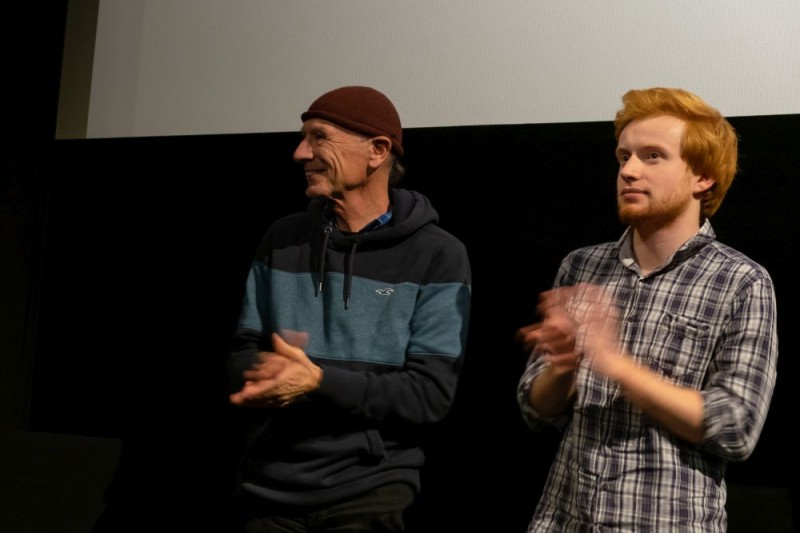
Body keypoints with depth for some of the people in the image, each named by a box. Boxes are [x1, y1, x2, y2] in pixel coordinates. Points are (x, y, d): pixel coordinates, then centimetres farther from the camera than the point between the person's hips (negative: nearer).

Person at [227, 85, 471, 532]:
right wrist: (261, 370, -16)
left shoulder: (437, 256, -8)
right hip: (269, 487, 4)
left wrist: (319, 382, -24)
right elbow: (243, 350, 8)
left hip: (368, 490, -4)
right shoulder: (282, 240, 6)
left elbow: (431, 394, -13)